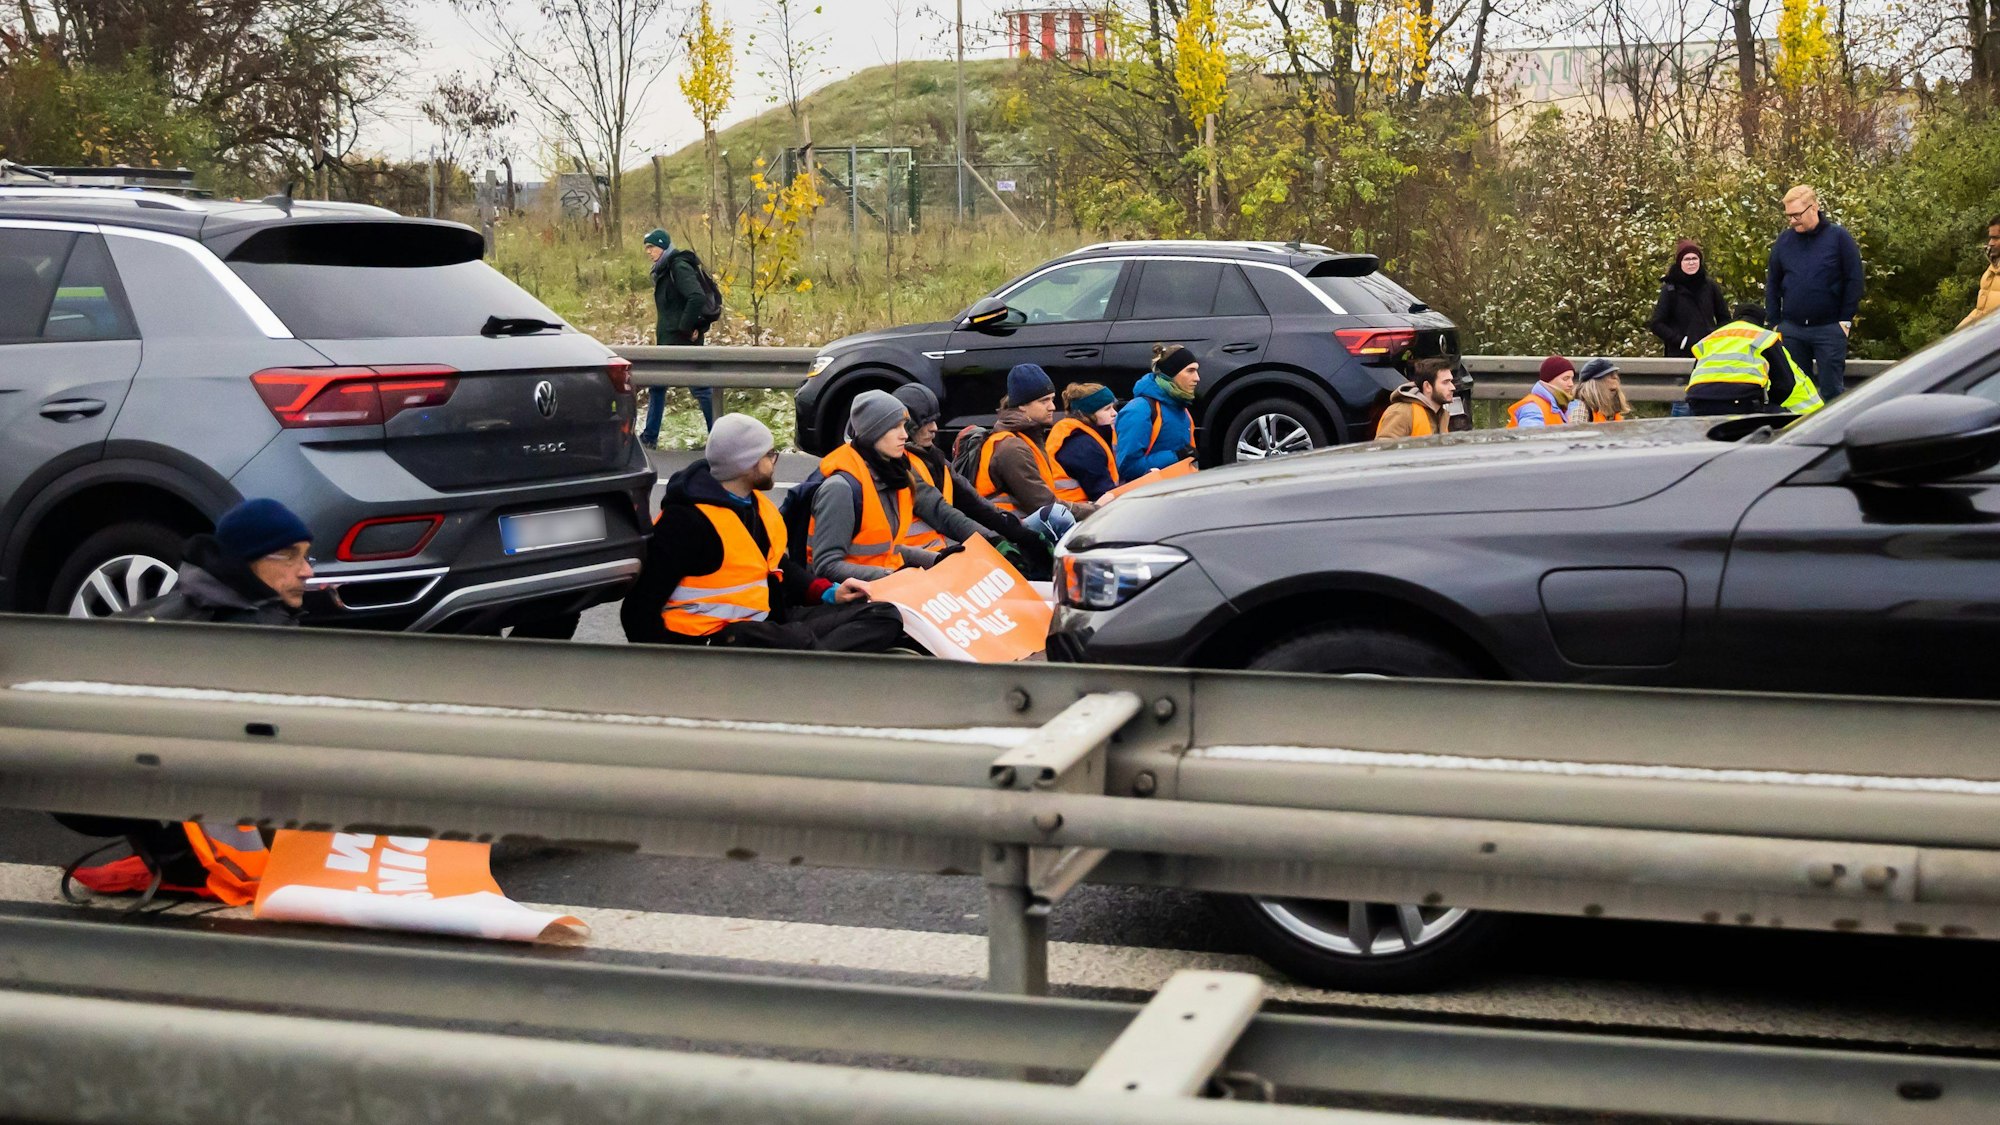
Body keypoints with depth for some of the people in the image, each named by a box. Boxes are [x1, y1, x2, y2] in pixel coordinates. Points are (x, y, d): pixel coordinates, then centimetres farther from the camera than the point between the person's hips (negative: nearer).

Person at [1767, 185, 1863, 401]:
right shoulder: (1784, 240, 7)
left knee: (1832, 390, 0)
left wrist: (1845, 320, -6)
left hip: (1829, 328, -4)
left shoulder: (1838, 237, -3)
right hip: (1791, 330, 4)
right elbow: (1772, 284, 12)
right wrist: (1774, 323, 6)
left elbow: (1854, 280, -2)